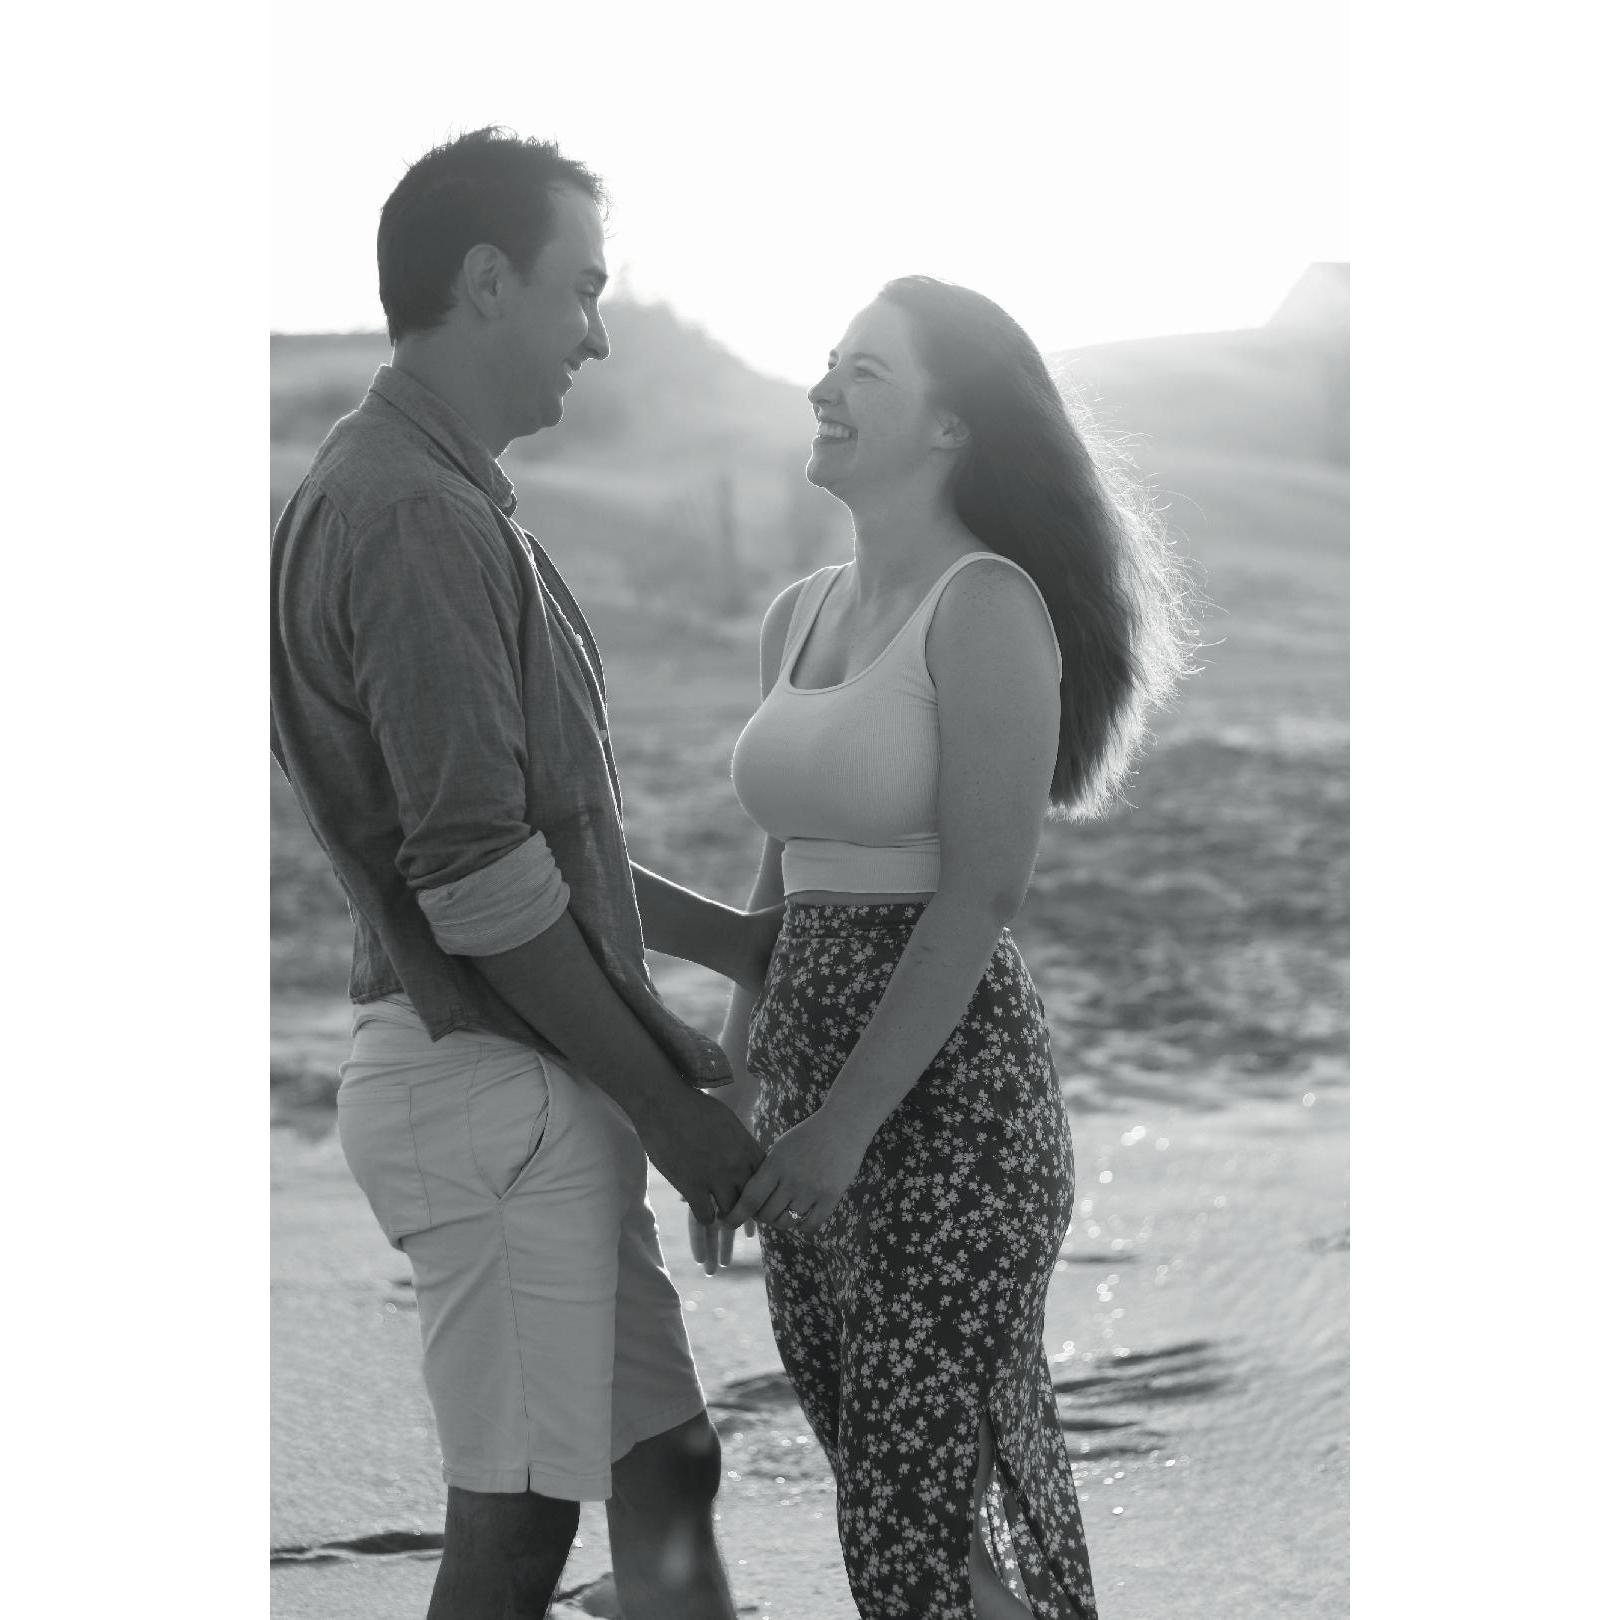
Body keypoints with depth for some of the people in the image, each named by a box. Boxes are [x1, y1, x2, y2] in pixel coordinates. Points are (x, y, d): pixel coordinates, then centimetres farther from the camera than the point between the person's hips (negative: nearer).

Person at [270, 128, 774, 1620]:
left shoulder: (453, 504, 15)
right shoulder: (413, 518, -18)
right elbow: (479, 880, -22)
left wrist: (736, 942, 19)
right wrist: (669, 1103, -14)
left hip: (542, 1085, 10)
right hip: (487, 1087, -10)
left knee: (664, 1469, 13)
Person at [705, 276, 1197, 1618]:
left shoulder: (987, 605, -11)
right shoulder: (800, 616, 13)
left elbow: (984, 893, -17)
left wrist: (845, 1128, -19)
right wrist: (731, 1108, 15)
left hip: (948, 1092, -8)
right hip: (816, 1086, 8)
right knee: (883, 1485, 13)